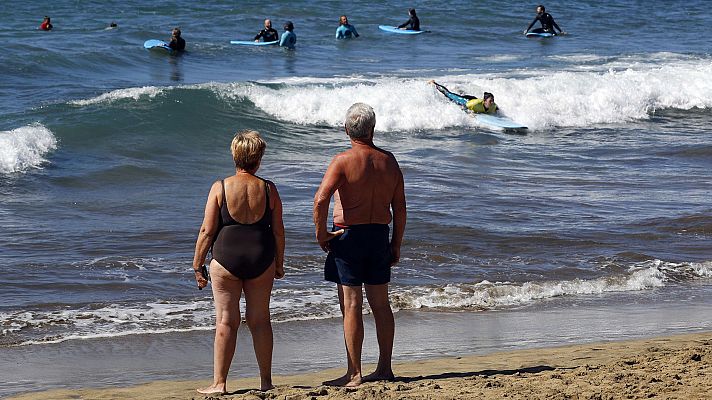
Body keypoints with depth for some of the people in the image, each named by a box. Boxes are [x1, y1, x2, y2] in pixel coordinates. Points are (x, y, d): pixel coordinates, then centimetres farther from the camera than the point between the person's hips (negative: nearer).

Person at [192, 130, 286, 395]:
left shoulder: (220, 187, -6)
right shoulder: (268, 189, 0)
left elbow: (207, 230, -6)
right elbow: (278, 231, 4)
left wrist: (197, 264, 2)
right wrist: (279, 263, 17)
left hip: (226, 257, -2)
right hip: (262, 259, 2)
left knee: (226, 321, 2)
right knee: (260, 320, 12)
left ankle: (219, 383, 3)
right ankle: (266, 381, 18)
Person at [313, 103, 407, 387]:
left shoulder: (343, 161, -11)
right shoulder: (388, 161, 4)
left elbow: (321, 199, -24)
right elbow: (400, 207, 7)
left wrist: (321, 233, -11)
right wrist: (396, 244, 15)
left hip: (348, 236, -5)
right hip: (379, 236, 5)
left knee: (351, 305, -2)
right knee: (380, 304, 13)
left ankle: (354, 374, -1)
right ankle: (385, 369, 18)